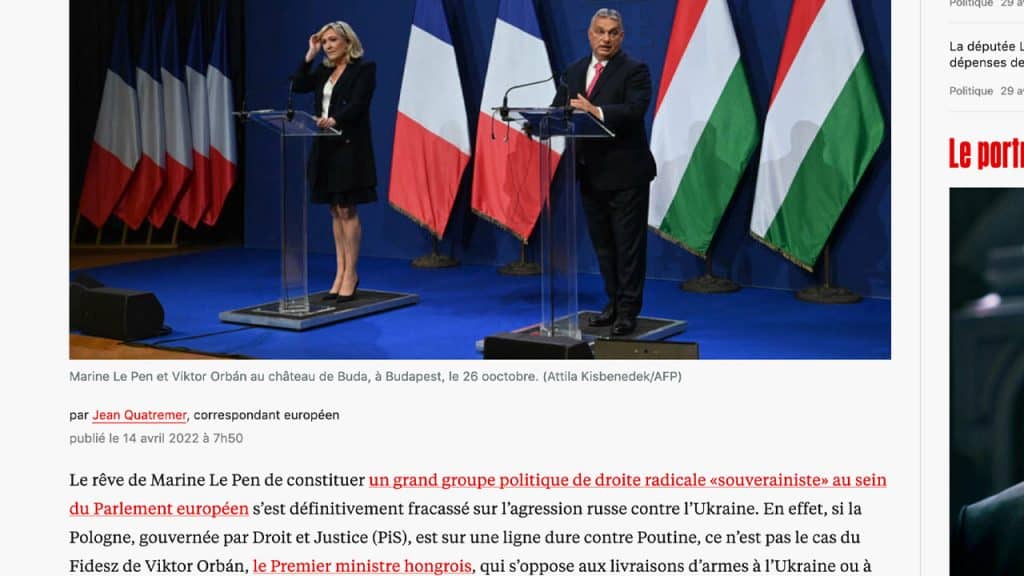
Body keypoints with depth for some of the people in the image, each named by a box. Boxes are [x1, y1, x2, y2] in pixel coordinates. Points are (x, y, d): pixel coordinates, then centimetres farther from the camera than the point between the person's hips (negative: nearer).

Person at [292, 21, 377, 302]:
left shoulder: (364, 68, -5)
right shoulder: (324, 71, 16)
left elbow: (357, 104, -17)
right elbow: (298, 85, 7)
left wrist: (334, 120, -34)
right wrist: (310, 55, 4)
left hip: (350, 147, -7)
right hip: (325, 148, 7)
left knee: (347, 210, -5)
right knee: (335, 211, 8)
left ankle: (350, 274, -1)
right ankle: (341, 272, 12)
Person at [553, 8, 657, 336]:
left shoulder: (635, 71, -7)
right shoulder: (575, 71, 12)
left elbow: (635, 110, -22)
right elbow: (558, 111, 6)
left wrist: (596, 112, -35)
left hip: (625, 173, -6)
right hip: (590, 172, 6)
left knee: (628, 244, -2)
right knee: (602, 243, 14)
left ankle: (628, 311, 4)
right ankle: (613, 303, 25)